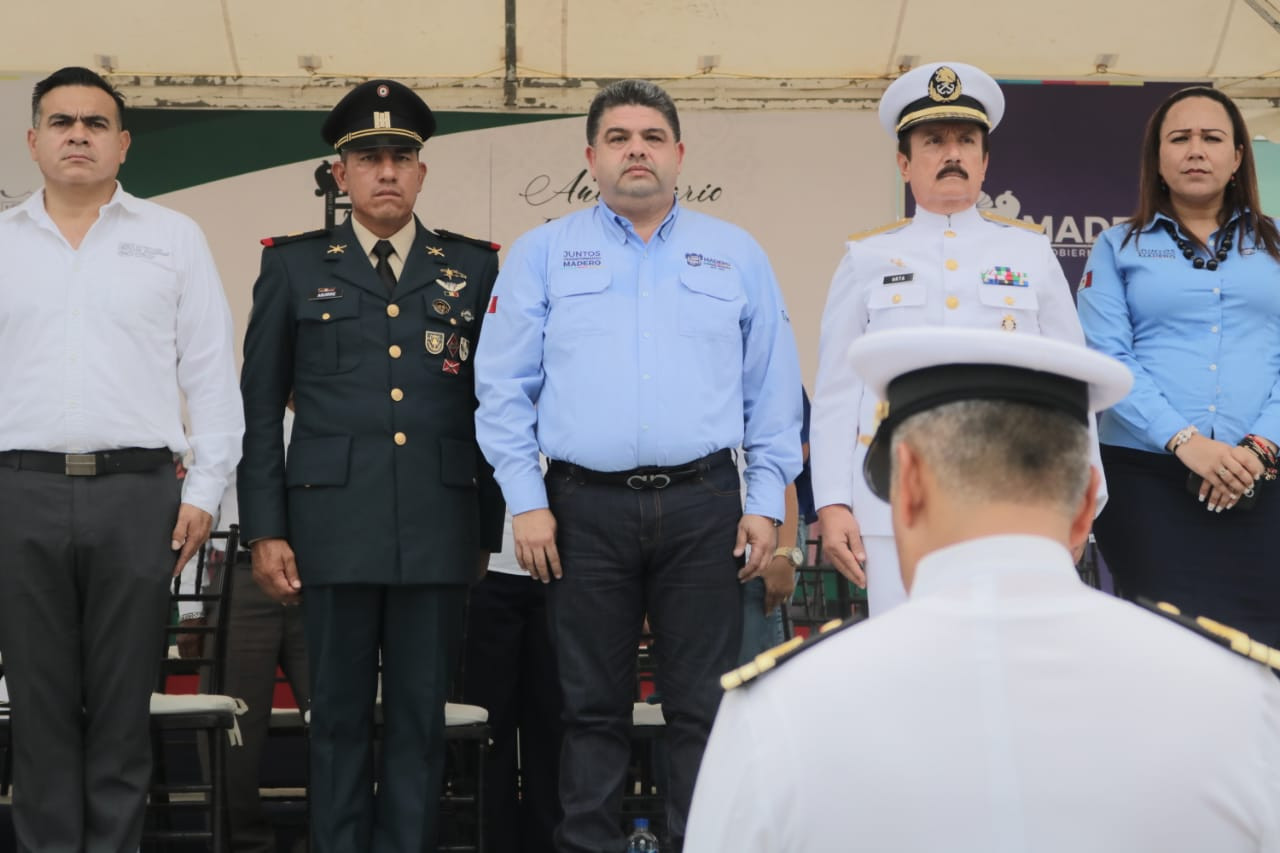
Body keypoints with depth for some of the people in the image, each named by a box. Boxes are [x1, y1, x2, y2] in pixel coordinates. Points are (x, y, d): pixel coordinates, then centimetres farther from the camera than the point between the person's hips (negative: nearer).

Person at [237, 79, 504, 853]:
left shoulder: (475, 268, 10)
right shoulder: (294, 267, 8)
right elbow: (260, 408, 7)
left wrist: (492, 530, 6)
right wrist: (264, 530, -1)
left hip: (440, 528, 1)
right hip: (335, 525, -1)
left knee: (421, 714, 3)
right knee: (341, 711, 4)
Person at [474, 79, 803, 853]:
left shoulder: (737, 255, 11)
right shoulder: (544, 253, 8)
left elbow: (774, 390, 10)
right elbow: (504, 387, 5)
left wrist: (768, 502, 3)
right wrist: (526, 502, -3)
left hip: (702, 505, 1)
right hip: (584, 507, 0)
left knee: (704, 706, 1)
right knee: (593, 706, 6)